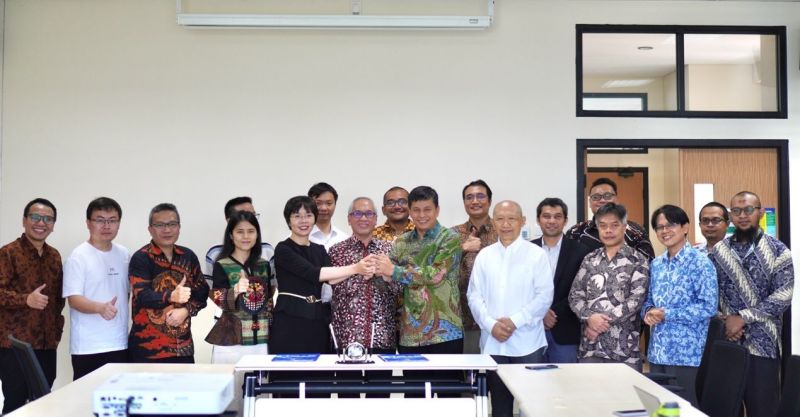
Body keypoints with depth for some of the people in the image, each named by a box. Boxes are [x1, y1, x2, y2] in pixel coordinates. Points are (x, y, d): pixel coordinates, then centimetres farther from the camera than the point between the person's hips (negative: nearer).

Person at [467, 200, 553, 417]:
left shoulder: (536, 254, -1)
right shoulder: (484, 255, 8)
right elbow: (474, 296, 5)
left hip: (527, 342, -3)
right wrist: (491, 325, -9)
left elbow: (544, 295, -6)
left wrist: (515, 321, -14)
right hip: (493, 343, 3)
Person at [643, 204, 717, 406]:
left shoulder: (700, 263, -9)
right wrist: (648, 312, -5)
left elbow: (708, 306, -15)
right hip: (657, 352, 7)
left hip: (686, 353, -6)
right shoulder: (656, 264, 12)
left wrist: (667, 314, -17)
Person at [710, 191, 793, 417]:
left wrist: (743, 317, -14)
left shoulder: (777, 250, -1)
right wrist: (723, 322, -9)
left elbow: (783, 296, -10)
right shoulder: (718, 251, 7)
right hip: (725, 343, 3)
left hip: (761, 345, -2)